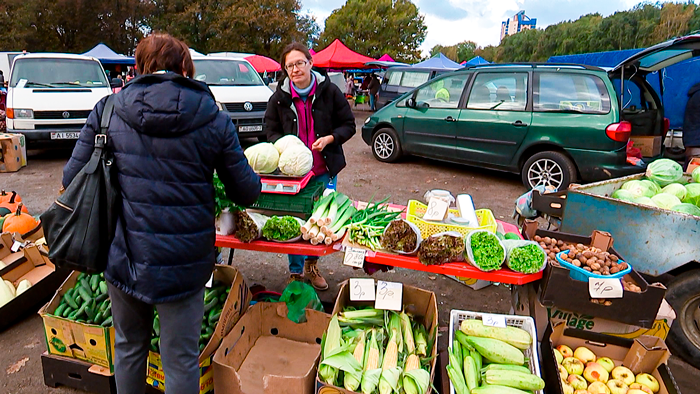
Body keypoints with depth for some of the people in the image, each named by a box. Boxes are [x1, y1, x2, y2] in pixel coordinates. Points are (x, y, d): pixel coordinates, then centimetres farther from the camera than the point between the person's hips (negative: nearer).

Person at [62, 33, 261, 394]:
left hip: (122, 254, 3)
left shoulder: (107, 110, -3)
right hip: (183, 264, -2)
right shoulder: (214, 121, -8)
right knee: (181, 361, 14)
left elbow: (71, 178, 1)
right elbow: (247, 192, -4)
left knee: (129, 347, 26)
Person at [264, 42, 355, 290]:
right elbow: (271, 130, 10)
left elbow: (349, 125, 2)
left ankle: (311, 265, 35)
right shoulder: (279, 98, 0)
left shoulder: (329, 91, -4)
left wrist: (329, 138, -17)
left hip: (324, 169, 0)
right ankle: (296, 272, 23)